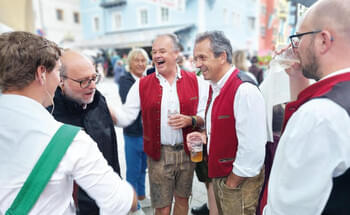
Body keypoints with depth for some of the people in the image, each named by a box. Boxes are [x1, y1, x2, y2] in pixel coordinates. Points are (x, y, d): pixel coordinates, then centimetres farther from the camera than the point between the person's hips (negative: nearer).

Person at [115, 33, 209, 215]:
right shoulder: (142, 85, -1)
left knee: (182, 199, 19)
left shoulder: (194, 81, -1)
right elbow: (125, 117, -6)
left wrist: (191, 120, -19)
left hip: (187, 151, 1)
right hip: (159, 154, -1)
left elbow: (206, 115, 0)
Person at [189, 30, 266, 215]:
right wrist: (205, 135, -1)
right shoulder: (215, 86, 4)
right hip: (219, 174, 8)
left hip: (239, 180, -8)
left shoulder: (245, 91, -24)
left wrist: (232, 184, -15)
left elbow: (252, 149, -25)